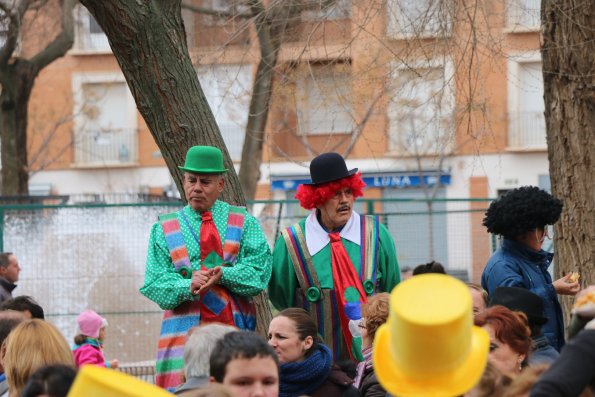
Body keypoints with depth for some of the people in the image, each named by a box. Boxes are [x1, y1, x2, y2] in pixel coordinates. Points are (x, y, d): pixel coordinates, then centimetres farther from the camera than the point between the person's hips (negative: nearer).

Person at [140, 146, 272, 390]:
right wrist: (188, 286, -15)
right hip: (185, 330, 0)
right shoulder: (164, 229, 13)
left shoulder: (244, 223, 14)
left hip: (235, 329, 0)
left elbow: (260, 269, 1)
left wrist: (223, 274, -15)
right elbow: (154, 283, 3)